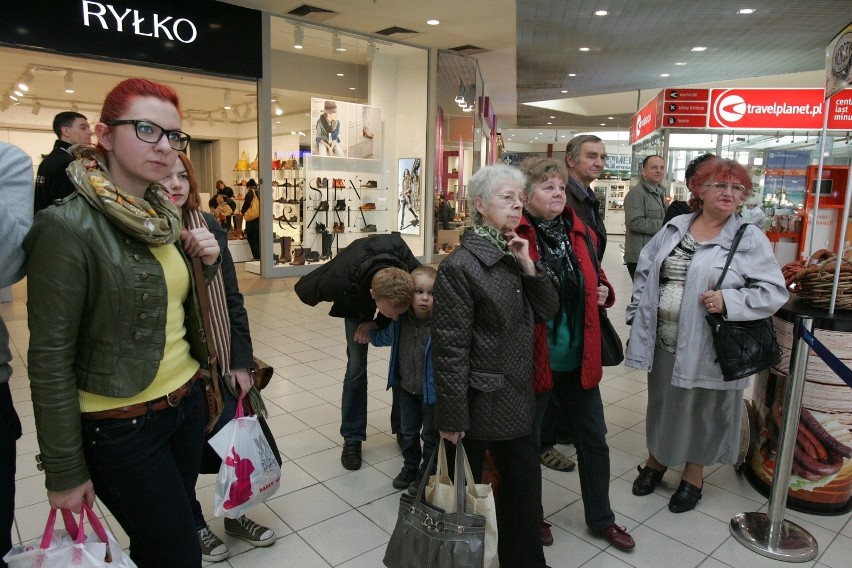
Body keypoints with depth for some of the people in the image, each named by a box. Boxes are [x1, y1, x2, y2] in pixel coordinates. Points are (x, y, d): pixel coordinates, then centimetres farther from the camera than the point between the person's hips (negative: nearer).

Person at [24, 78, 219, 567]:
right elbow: (50, 360, -16)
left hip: (188, 403, 7)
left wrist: (207, 264, -5)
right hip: (120, 428, -6)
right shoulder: (69, 227, -17)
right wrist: (65, 472, -12)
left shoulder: (167, 217, 5)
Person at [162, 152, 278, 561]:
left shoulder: (208, 227, 1)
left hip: (216, 360, 4)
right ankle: (194, 525, 39)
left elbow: (232, 298, 2)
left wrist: (241, 361, 0)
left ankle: (236, 515, 39)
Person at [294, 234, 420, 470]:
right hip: (356, 299, -1)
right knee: (356, 366, -5)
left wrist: (378, 323, -28)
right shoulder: (341, 280, -46)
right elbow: (303, 288, -23)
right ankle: (352, 438, 10)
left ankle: (403, 429, 18)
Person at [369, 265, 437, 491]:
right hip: (407, 388, 5)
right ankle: (410, 467, 44)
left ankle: (427, 473, 36)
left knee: (430, 434, 15)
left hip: (431, 391, -5)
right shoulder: (400, 321, -7)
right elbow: (381, 338, 14)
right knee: (408, 431, 23)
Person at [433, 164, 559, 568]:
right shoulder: (460, 266, -18)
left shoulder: (514, 255, 6)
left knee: (524, 485, 19)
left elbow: (547, 311, 5)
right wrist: (451, 416, -16)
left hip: (516, 398, 7)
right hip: (479, 402, -7)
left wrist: (528, 267, -10)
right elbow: (450, 348, -19)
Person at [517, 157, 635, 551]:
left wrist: (603, 292, -1)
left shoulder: (581, 233, 5)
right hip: (532, 356, -5)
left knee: (593, 438, 18)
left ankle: (601, 518, 40)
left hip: (578, 356, 6)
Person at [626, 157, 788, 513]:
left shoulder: (750, 240, -7)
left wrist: (728, 301, -23)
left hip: (708, 347, -3)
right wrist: (639, 318, 7)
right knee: (662, 402, 18)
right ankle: (656, 459, 41)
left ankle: (693, 474, 35)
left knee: (702, 409, 13)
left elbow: (774, 292, -9)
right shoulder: (673, 228, 5)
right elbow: (644, 273, 10)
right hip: (663, 341, 4)